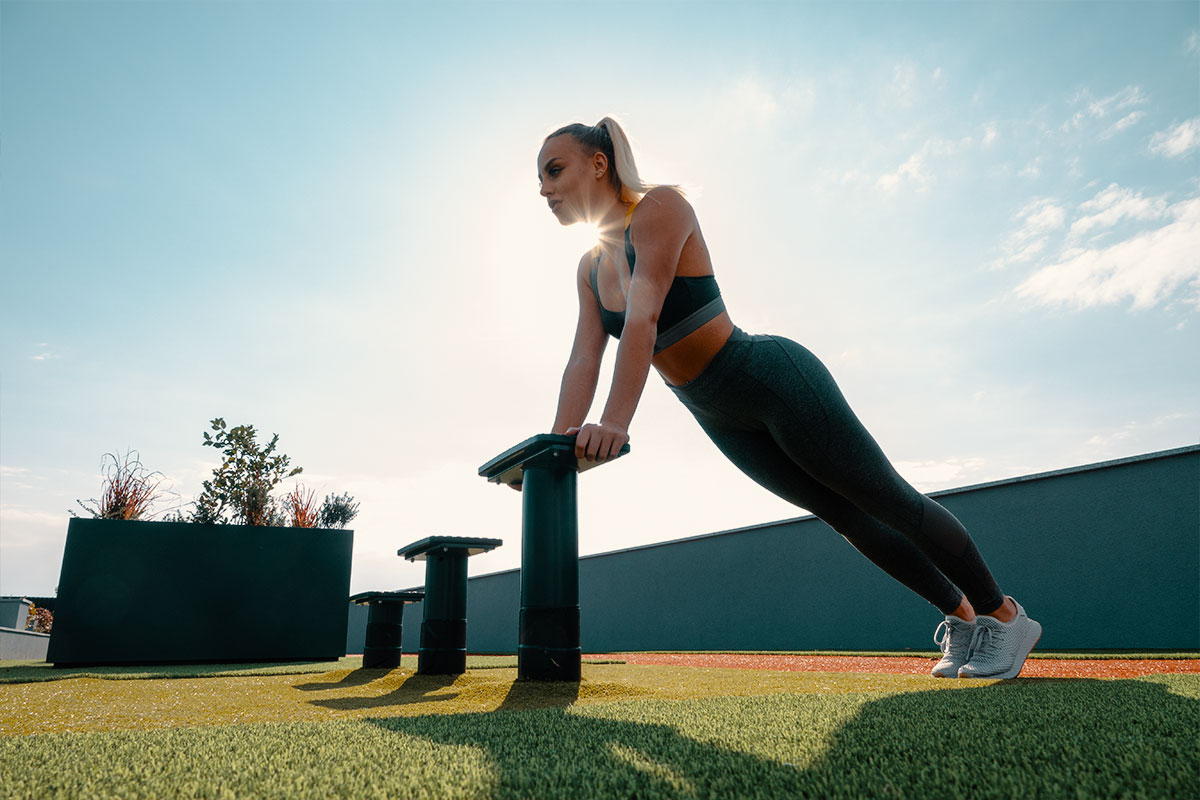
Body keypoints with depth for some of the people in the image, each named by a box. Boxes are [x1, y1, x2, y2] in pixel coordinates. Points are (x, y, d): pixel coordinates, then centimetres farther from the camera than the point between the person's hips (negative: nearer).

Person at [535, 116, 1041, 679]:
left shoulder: (659, 207, -16)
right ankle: (963, 617, 35)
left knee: (889, 502, 4)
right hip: (721, 418, 8)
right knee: (847, 517, 17)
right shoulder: (589, 269, 8)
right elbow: (583, 363, 0)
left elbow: (642, 320, -30)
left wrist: (615, 422, -39)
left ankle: (1004, 615, 26)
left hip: (774, 379, -8)